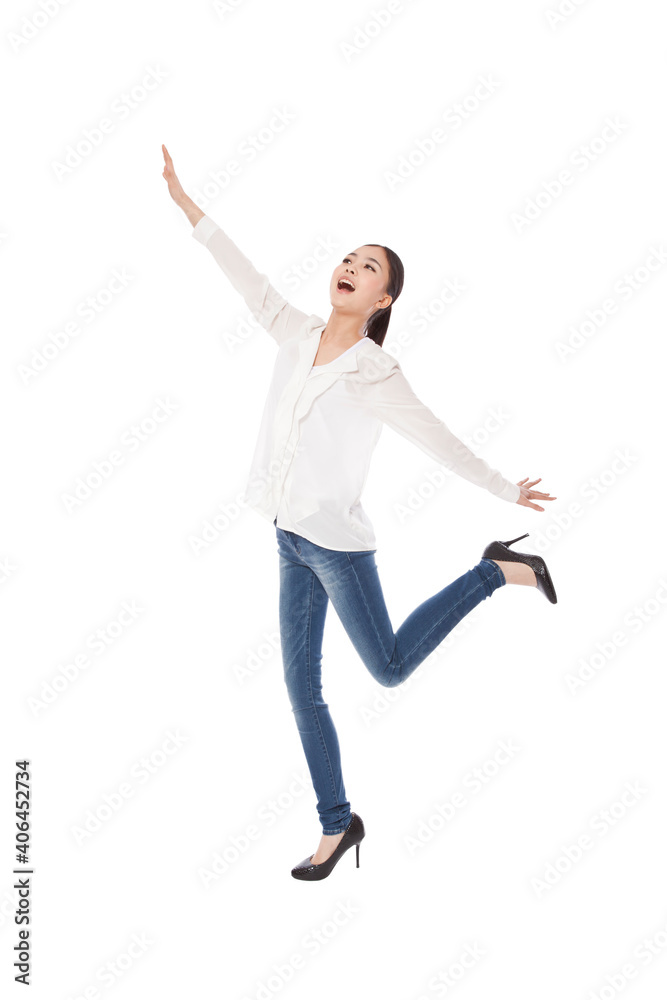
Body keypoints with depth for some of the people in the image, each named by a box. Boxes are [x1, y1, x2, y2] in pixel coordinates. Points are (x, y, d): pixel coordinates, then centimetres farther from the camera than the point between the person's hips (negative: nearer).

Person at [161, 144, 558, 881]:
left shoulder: (374, 374, -12)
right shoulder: (297, 334, 3)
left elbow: (438, 441, -5)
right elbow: (246, 276, 6)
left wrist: (504, 490, -1)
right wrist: (184, 200, 7)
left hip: (335, 539, -6)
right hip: (291, 540, 6)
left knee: (389, 666, 3)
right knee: (301, 687, 9)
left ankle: (499, 570, 17)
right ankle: (337, 826, 23)